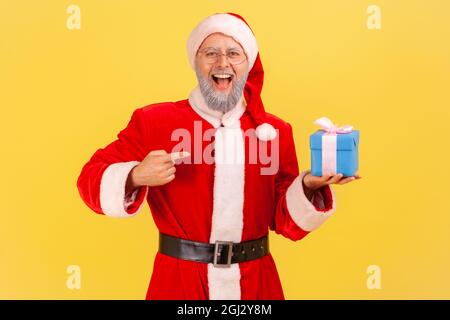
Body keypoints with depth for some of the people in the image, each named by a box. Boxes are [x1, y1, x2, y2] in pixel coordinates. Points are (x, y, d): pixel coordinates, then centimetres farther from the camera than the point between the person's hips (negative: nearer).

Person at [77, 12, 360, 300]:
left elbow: (287, 221, 1)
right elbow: (92, 179, -5)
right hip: (179, 280, -1)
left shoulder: (275, 131, -1)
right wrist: (136, 177, -23)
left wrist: (308, 186, -18)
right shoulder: (153, 121, -7)